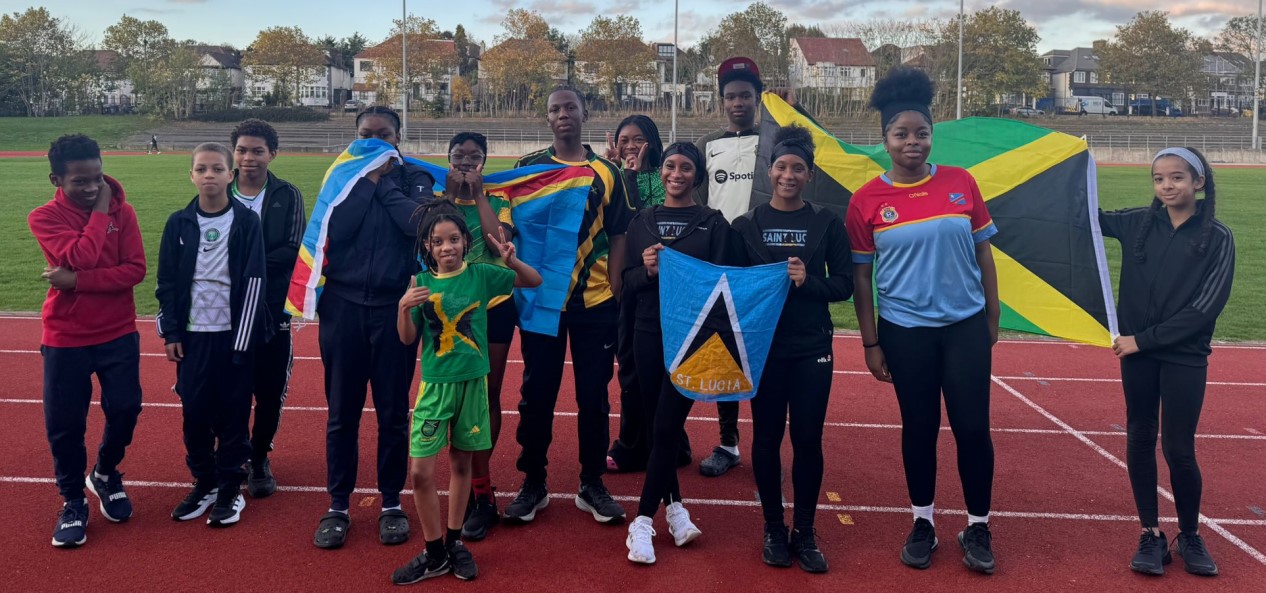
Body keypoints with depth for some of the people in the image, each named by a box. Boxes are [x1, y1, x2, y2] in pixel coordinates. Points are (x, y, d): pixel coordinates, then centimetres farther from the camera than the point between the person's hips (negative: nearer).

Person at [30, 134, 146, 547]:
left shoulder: (122, 211, -1)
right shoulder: (44, 218, -6)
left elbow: (136, 269, -12)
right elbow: (81, 257, -23)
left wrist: (77, 281, -20)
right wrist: (100, 211, -14)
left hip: (118, 335, 1)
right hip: (65, 339, -1)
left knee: (125, 409, 2)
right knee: (64, 424, 3)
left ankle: (105, 474, 32)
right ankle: (73, 501, 23)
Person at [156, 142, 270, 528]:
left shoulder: (246, 222, -4)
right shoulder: (179, 223, 4)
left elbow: (252, 282, -7)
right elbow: (167, 282, 6)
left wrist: (242, 338, -10)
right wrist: (170, 333, 1)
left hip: (234, 333, -2)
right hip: (192, 334, 3)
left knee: (233, 411, 3)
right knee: (194, 410, 6)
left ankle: (231, 488, 15)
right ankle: (204, 483, 23)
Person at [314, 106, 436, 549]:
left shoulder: (414, 178, 4)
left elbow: (417, 223, -17)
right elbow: (335, 230, -10)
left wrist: (385, 179, -8)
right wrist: (367, 179, -8)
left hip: (394, 306, -1)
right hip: (344, 304, 1)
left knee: (393, 412, 6)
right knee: (342, 412, 6)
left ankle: (392, 504, 20)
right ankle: (338, 506, 19)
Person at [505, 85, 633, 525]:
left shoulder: (607, 172, 5)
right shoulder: (528, 168, 4)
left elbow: (617, 238, 6)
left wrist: (614, 291, -2)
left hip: (594, 300, 0)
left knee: (594, 394, 6)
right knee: (537, 393, 6)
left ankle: (592, 483, 20)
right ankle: (533, 483, 19)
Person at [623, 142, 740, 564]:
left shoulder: (714, 224, 1)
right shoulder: (642, 221, 9)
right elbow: (627, 283, 4)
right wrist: (647, 270, -15)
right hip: (649, 334, 3)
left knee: (667, 426, -6)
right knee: (653, 425, 8)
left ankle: (643, 521, 2)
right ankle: (674, 507, 25)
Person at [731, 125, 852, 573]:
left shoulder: (827, 223, 1)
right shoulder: (747, 224, 2)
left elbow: (844, 285, -1)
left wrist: (807, 282, -18)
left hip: (812, 349, 0)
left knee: (808, 439, 4)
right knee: (767, 438, 7)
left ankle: (805, 532, 20)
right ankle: (774, 529, 22)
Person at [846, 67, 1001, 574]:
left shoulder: (961, 183, -2)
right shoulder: (867, 200, -5)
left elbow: (982, 252, 6)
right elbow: (860, 275, 0)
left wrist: (993, 317, 6)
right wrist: (870, 343, -1)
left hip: (965, 326, 1)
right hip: (905, 332, -1)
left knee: (973, 428, 2)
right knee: (919, 428, 10)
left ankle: (978, 528, 20)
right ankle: (923, 523, 27)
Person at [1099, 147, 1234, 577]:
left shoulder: (1217, 238, -6)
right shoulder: (1138, 224, 2)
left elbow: (1207, 307, -11)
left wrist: (1145, 339, -13)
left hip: (1185, 357, -3)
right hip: (1137, 352, 3)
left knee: (1178, 449, 1)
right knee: (1140, 440, 8)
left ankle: (1190, 536, 23)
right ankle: (1150, 534, 21)